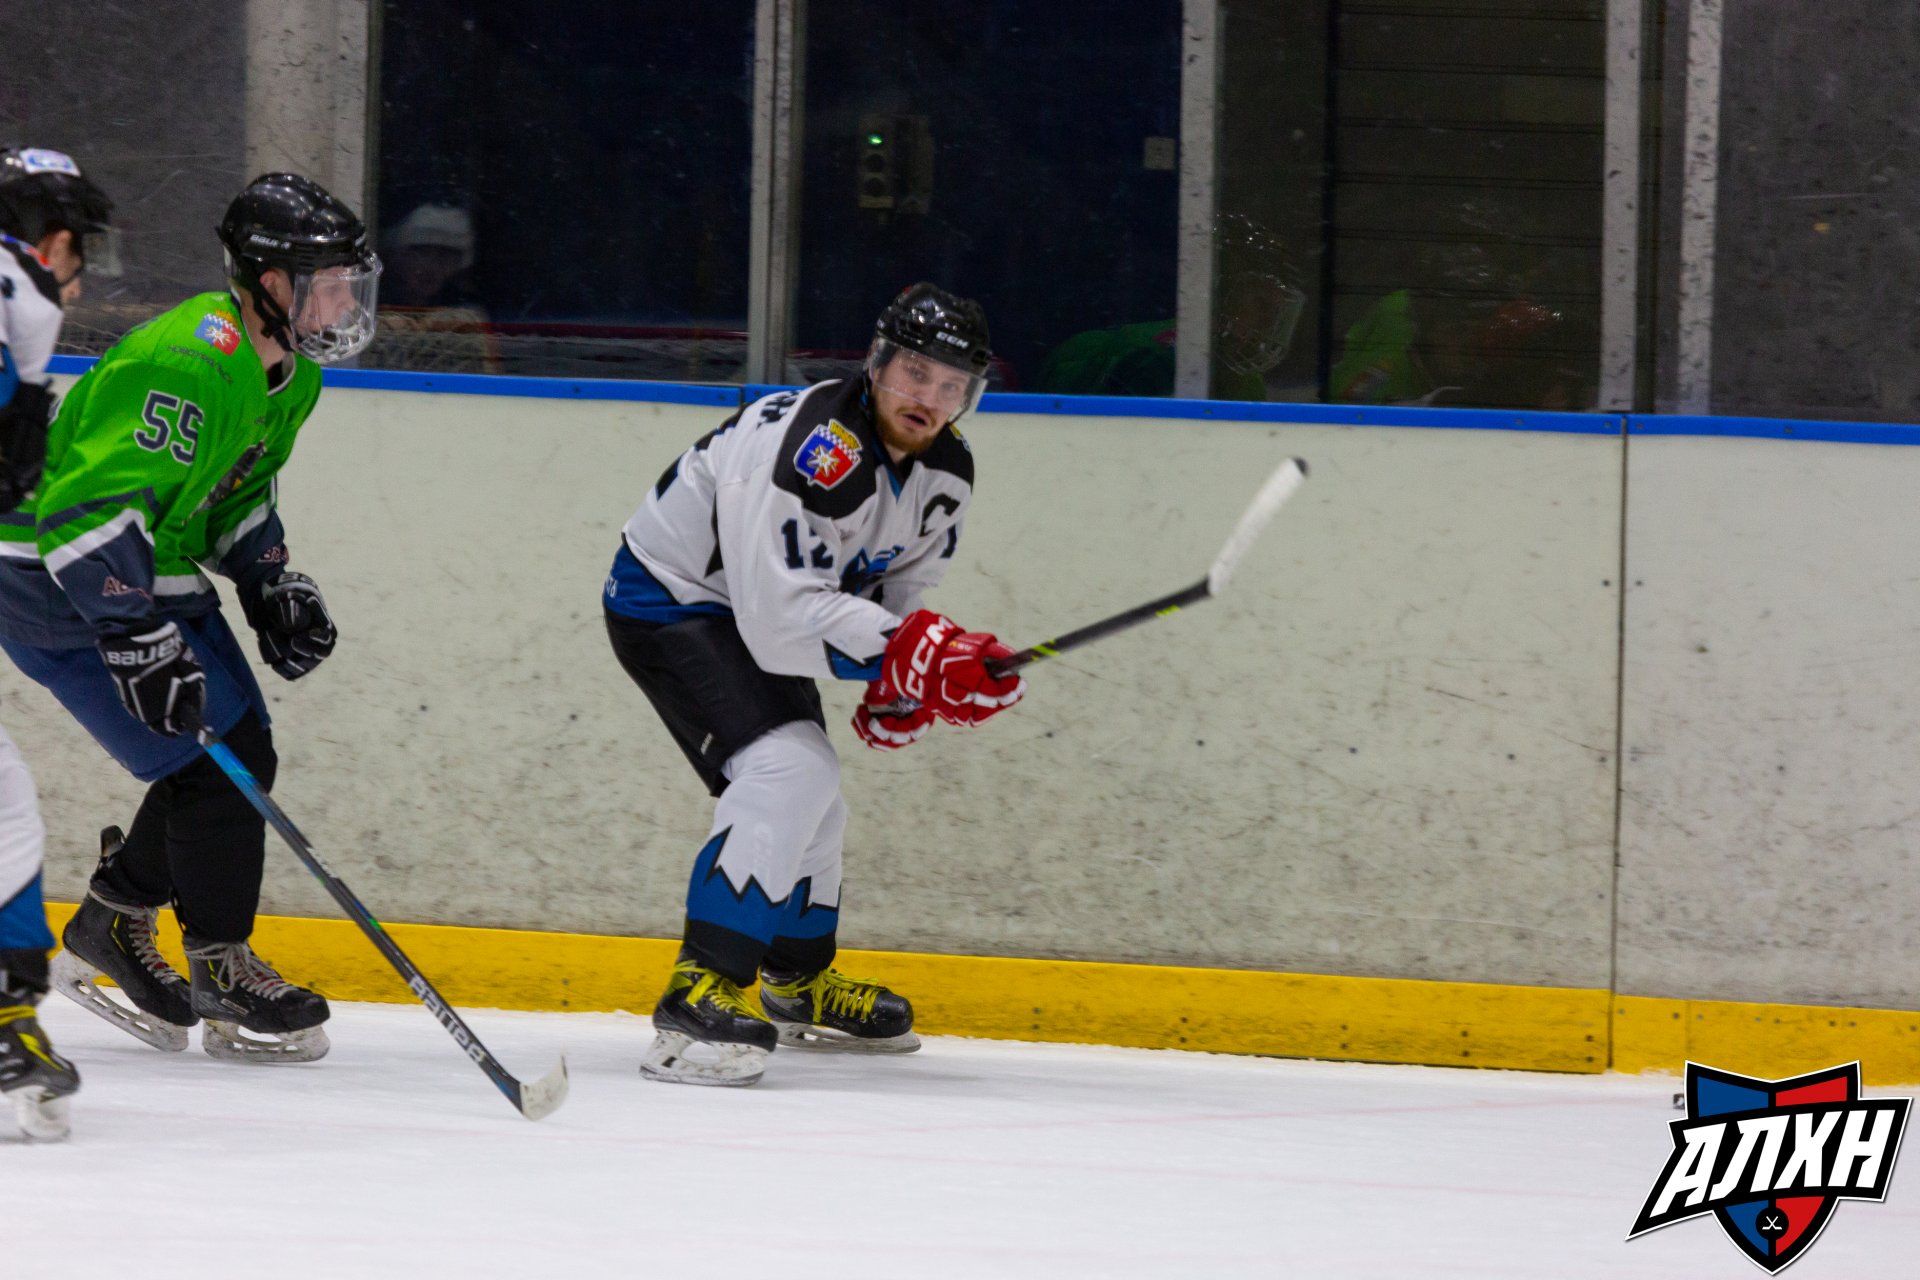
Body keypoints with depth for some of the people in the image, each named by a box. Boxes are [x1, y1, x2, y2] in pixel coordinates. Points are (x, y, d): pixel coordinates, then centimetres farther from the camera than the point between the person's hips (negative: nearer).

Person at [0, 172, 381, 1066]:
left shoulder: (287, 374, 5)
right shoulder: (188, 363, -29)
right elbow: (90, 501, -33)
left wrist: (271, 583, 7)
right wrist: (139, 640, -34)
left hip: (157, 576, 11)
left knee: (243, 758, 11)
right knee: (214, 765, -12)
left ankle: (105, 933, 24)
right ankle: (223, 974, 1)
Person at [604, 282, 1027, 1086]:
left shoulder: (945, 472, -4)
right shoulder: (811, 448, -34)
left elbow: (906, 586, 10)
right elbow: (784, 612, -38)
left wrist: (904, 686, -8)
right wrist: (915, 654, -42)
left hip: (755, 610, 10)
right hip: (668, 600, -10)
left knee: (812, 795, 22)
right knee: (785, 773, -26)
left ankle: (801, 985, 45)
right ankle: (699, 997, -29)